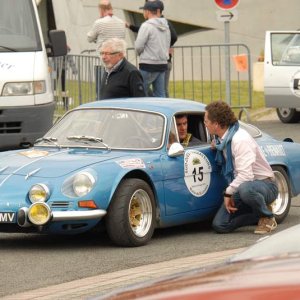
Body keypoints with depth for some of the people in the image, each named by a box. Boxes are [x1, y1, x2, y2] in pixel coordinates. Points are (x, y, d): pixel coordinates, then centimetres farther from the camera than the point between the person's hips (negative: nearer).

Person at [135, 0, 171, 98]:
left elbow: (138, 46, -13)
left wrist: (140, 54, 8)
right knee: (160, 94, 7)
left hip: (149, 65, -7)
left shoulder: (147, 26, -13)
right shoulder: (165, 26, 11)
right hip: (163, 64, 7)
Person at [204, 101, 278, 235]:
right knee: (219, 225, -8)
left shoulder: (240, 140, -23)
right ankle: (261, 216, 10)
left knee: (245, 189, -44)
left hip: (265, 185, -8)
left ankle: (267, 217, -13)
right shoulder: (222, 139, 4)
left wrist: (228, 192, -18)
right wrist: (217, 146, 9)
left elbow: (246, 175, -29)